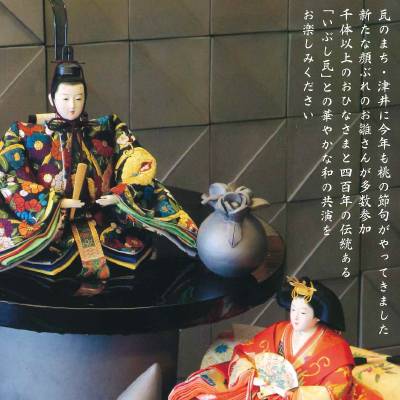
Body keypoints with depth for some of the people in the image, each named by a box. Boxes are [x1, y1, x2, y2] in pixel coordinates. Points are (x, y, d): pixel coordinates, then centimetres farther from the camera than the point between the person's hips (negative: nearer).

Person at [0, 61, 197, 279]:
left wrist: (122, 193, -13)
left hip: (101, 217, 2)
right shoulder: (26, 135, 4)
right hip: (49, 219, -1)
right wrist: (55, 202, -15)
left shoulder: (105, 130, 10)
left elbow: (140, 162, 5)